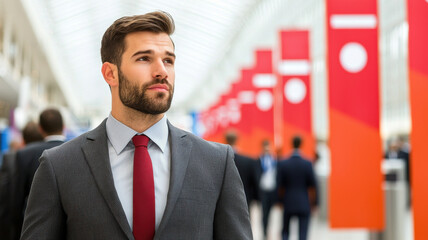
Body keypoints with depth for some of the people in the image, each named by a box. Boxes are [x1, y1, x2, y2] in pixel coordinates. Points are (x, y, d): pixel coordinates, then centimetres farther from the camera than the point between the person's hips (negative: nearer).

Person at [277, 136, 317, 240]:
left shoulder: (282, 164, -4)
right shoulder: (307, 164, -6)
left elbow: (280, 186, -2)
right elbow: (312, 185, -4)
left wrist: (280, 200, 11)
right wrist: (313, 202, 7)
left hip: (288, 203, 1)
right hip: (304, 204, -1)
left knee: (285, 231, 15)